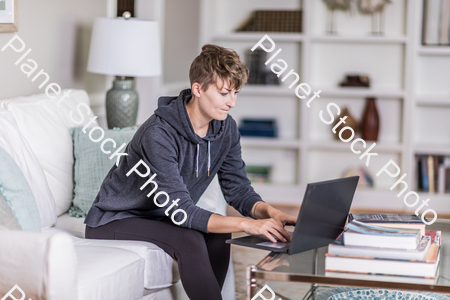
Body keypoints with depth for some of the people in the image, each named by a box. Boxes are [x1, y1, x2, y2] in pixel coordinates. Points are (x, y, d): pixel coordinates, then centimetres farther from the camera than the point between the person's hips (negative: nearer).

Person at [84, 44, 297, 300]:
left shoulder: (226, 128, -6)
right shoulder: (159, 134, -31)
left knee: (217, 236, -20)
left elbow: (238, 188, -3)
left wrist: (269, 212, -24)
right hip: (113, 222, -7)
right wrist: (245, 224, -41)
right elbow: (180, 210, -34)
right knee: (189, 239, -30)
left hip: (160, 218, 7)